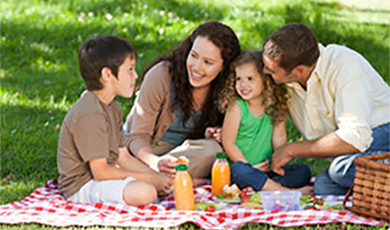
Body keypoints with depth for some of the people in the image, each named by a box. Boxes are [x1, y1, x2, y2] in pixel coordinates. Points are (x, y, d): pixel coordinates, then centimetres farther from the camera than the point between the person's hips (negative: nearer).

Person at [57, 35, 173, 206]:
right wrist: (149, 179, -18)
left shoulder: (112, 108, 11)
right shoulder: (89, 114, -23)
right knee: (144, 192, -32)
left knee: (167, 183, 10)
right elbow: (100, 172, -24)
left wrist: (158, 177, -3)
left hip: (103, 174, 10)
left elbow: (122, 156, 11)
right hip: (82, 186, -10)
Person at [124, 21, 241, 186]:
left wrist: (208, 135, -17)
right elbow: (137, 136, -19)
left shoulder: (223, 87, -7)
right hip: (146, 151, -5)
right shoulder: (161, 75, -20)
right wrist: (155, 162, -40)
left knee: (211, 149, -30)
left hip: (183, 151, 6)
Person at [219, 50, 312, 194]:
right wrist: (250, 167, -12)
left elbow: (279, 138, 3)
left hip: (267, 170, 5)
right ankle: (287, 191, -35)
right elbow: (228, 143, -9)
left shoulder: (276, 107, 3)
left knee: (303, 171, -11)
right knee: (239, 169, -37)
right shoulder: (236, 107, -9)